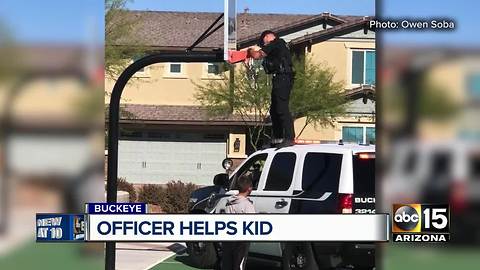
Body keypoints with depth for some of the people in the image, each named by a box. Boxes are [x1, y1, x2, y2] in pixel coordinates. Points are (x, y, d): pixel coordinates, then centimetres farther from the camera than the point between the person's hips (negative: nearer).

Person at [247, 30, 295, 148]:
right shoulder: (279, 46, 23)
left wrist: (251, 51, 12)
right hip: (279, 80, 11)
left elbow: (257, 55, -7)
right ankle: (277, 138, 22)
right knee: (274, 110, 15)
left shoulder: (276, 44, -7)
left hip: (282, 79, -11)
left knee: (282, 109, -14)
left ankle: (289, 138, -18)